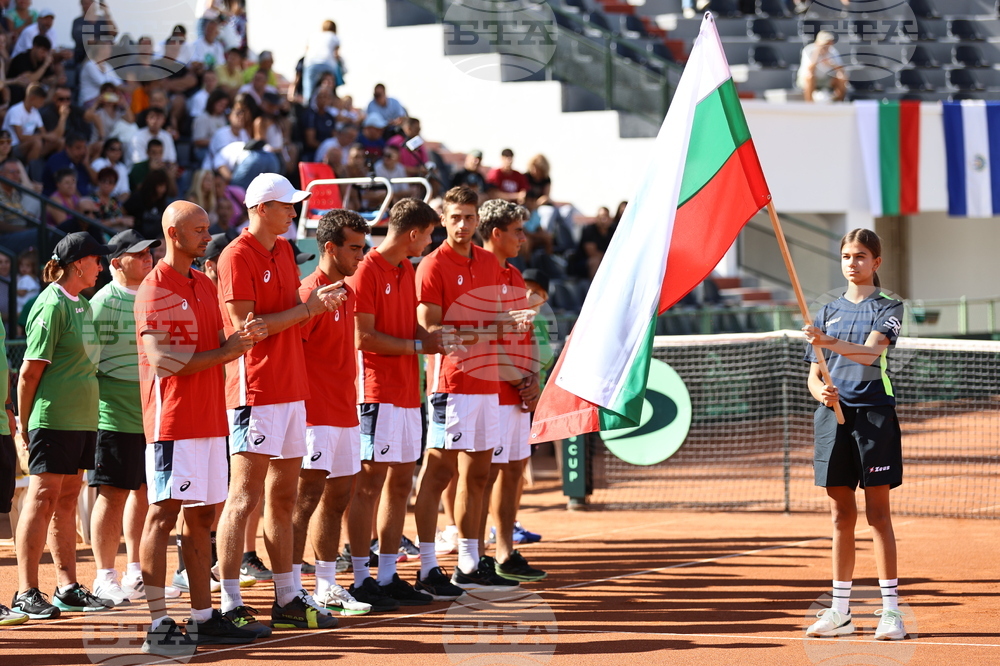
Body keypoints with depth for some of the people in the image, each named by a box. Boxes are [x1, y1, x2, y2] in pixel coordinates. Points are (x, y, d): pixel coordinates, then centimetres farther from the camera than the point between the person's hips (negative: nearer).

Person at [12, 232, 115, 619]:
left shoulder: (81, 305, 15)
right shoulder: (51, 306, -12)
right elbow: (29, 372, -13)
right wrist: (24, 426, -10)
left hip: (82, 419, 9)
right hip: (53, 419, -9)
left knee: (67, 501, 12)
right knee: (42, 499, -7)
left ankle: (67, 588, 16)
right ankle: (26, 594, -5)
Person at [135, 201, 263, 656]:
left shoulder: (205, 285, 18)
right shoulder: (155, 290, -8)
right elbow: (166, 362, -16)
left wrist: (241, 337, -3)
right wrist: (225, 351, -11)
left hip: (210, 420, 8)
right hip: (173, 421, -8)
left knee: (201, 517, 10)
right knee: (164, 514, -8)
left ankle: (204, 617, 14)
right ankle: (158, 625, -8)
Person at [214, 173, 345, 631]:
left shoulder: (283, 251, 16)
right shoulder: (237, 256, -11)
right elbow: (246, 326, -16)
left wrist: (318, 300, -1)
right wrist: (307, 309, -12)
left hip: (291, 388, 9)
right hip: (256, 391, -9)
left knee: (283, 498, 13)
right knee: (245, 497, -9)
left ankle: (288, 598, 19)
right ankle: (229, 604, -8)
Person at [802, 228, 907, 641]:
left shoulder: (887, 308, 2)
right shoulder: (828, 312, 16)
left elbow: (872, 350, -17)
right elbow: (814, 373, 15)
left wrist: (829, 342, -33)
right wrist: (820, 390, -8)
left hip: (873, 412, -4)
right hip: (833, 415, 4)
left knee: (878, 513, -5)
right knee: (841, 515, 7)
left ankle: (891, 609, -3)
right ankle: (840, 611, 11)